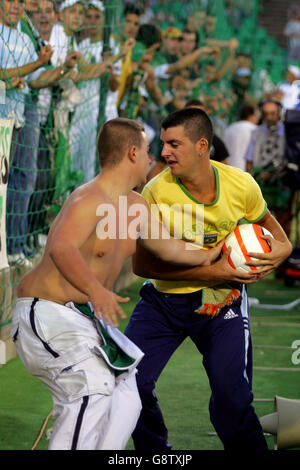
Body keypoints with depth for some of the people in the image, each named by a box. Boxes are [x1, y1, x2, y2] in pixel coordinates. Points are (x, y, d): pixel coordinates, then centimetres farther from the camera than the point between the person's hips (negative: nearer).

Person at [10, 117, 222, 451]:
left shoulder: (136, 207, 8)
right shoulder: (89, 199, -23)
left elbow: (168, 247, 24)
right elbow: (61, 248, -41)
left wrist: (212, 255, 30)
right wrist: (95, 290, -54)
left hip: (84, 317, 10)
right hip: (47, 314, -10)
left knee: (125, 394, 10)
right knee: (92, 388, -27)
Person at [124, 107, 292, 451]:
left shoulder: (241, 185, -11)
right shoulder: (156, 192, -18)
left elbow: (269, 227, 10)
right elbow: (141, 264, -18)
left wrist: (279, 249, -14)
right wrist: (211, 272, -25)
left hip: (222, 300, 0)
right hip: (165, 298, 0)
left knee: (233, 401, -15)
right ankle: (155, 452, 18)